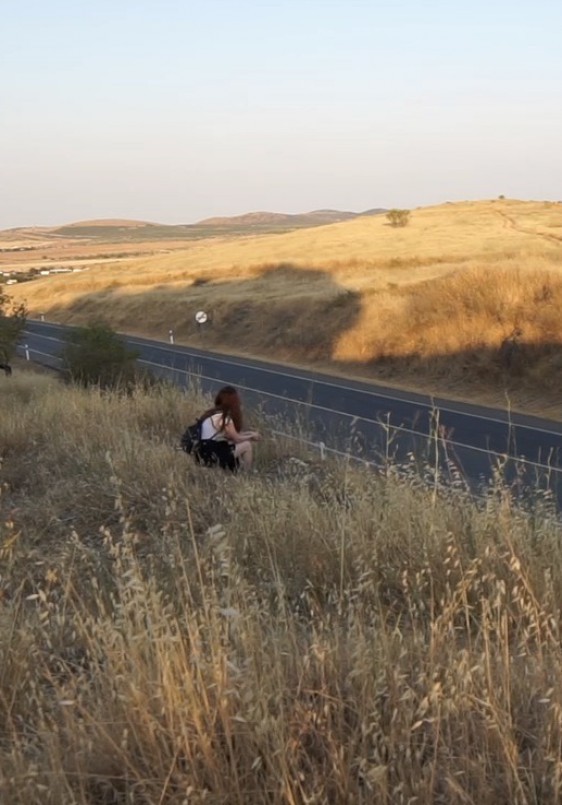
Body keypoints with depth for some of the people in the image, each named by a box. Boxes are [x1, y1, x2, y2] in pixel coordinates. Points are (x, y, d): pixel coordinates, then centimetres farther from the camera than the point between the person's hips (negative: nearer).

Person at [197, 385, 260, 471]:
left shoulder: (213, 413, 12)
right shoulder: (223, 417, -15)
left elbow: (232, 435, 17)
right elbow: (236, 438, -6)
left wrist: (250, 433, 13)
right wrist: (251, 436, 11)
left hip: (206, 453, 9)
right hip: (213, 455, -9)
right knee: (246, 445, -2)